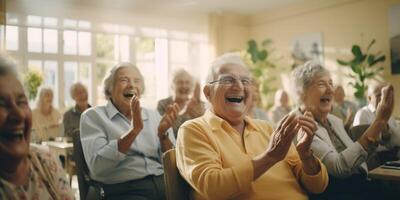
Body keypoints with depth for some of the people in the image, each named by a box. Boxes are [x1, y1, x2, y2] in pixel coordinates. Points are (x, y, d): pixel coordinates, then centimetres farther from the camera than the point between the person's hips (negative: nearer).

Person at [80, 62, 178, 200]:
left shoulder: (154, 116, 15)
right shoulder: (93, 116, 4)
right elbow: (97, 167, -12)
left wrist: (163, 134, -9)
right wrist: (134, 130, -19)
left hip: (166, 183, 4)